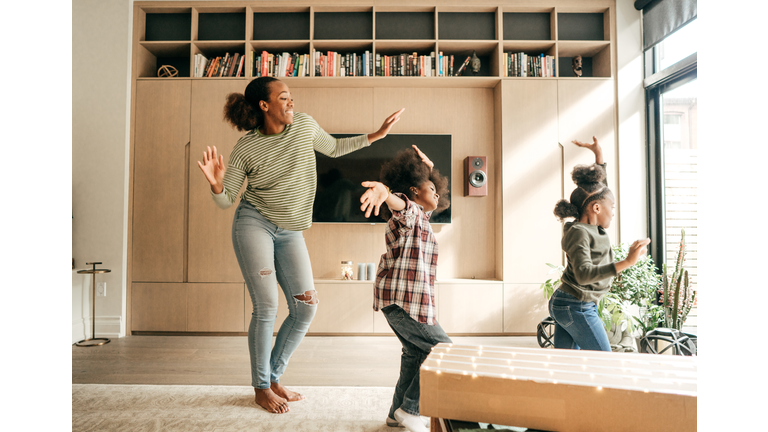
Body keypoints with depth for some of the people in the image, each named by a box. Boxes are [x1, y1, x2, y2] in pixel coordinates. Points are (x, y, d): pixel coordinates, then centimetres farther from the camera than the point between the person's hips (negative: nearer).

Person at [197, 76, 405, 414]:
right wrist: (216, 184, -24)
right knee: (266, 307, -9)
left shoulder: (304, 125, 2)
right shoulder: (246, 147, -7)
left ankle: (274, 378, 20)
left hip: (290, 232, 4)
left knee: (305, 308, 0)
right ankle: (261, 388, 13)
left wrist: (375, 135, 18)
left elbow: (333, 148, 21)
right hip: (254, 224, -4)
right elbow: (225, 200, -1)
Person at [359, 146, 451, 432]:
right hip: (404, 300, -11)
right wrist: (385, 192, -57)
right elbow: (401, 204, -36)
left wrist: (429, 169, 32)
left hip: (398, 299, 11)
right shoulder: (410, 212, -9)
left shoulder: (421, 216, 21)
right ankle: (410, 408, 2)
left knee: (415, 352, 18)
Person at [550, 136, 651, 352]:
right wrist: (627, 262, -38)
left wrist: (599, 155, 22)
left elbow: (599, 186, 24)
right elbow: (584, 274, -31)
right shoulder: (578, 232, -18)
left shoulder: (593, 227, 9)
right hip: (577, 307, -9)